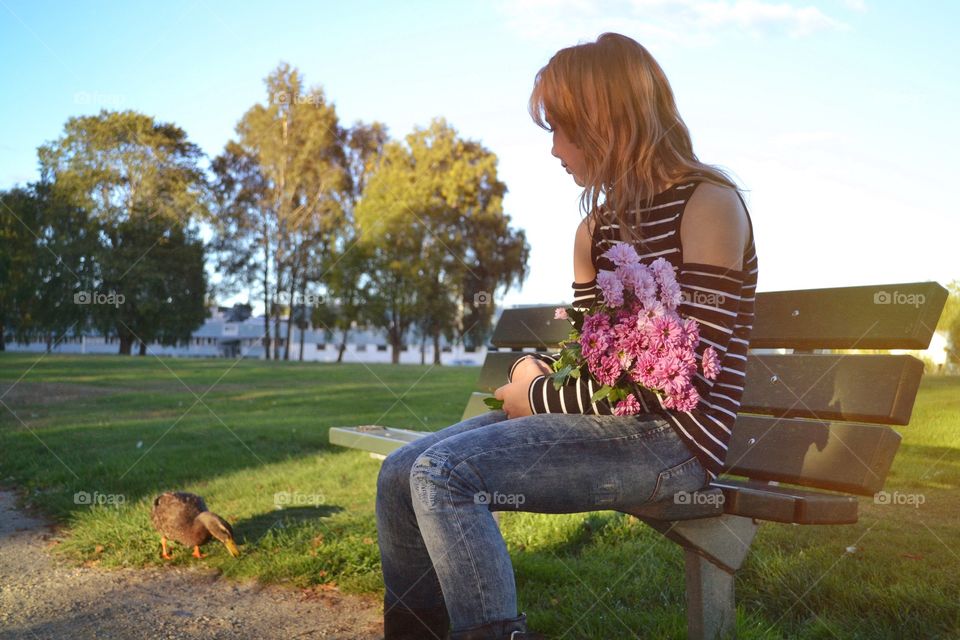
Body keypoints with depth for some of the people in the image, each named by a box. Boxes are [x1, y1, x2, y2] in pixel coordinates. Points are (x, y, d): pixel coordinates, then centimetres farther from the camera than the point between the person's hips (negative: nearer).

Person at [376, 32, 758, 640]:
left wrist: (538, 398, -11)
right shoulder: (596, 228, 13)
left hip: (673, 439, -8)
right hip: (610, 422, 8)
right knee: (400, 473, 0)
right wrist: (532, 368, -4)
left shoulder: (708, 203, -10)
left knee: (443, 471, -23)